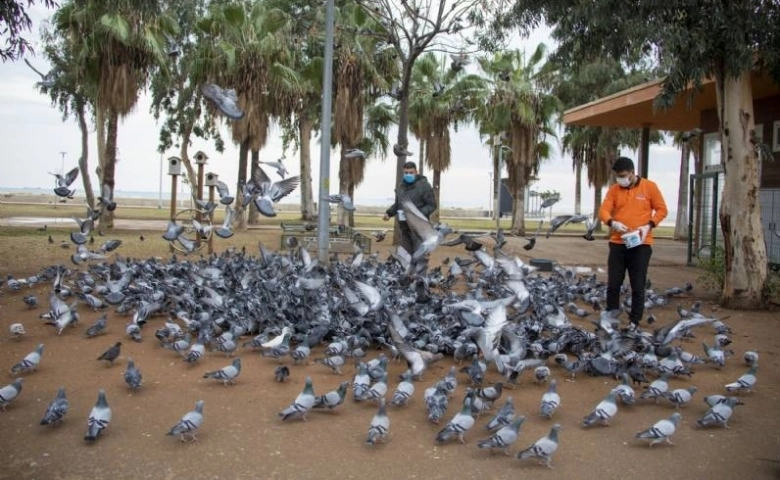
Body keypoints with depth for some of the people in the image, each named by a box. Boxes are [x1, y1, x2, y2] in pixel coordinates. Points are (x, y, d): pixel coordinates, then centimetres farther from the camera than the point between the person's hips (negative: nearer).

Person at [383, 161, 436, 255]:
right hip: (404, 227, 7)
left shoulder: (424, 185, -5)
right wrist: (389, 213, 9)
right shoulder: (401, 186, 18)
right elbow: (397, 204, 28)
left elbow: (431, 205, -8)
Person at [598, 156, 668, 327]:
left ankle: (634, 322, 10)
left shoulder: (649, 186, 0)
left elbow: (661, 209, 3)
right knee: (613, 284, 4)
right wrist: (612, 223, -23)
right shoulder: (614, 189, 5)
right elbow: (603, 210, -2)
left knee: (638, 286, 1)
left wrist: (649, 225, -13)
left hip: (641, 244, -2)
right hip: (618, 243, 2)